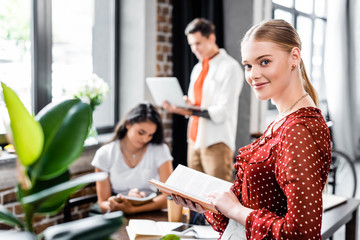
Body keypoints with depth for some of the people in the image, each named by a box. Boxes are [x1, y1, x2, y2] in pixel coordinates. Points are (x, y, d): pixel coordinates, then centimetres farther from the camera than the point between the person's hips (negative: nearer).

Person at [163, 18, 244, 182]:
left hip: (216, 142, -7)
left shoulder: (230, 68, -6)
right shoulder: (198, 68, 19)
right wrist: (177, 107, 0)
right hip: (194, 140, 7)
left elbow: (224, 112, -14)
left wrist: (192, 111, -24)